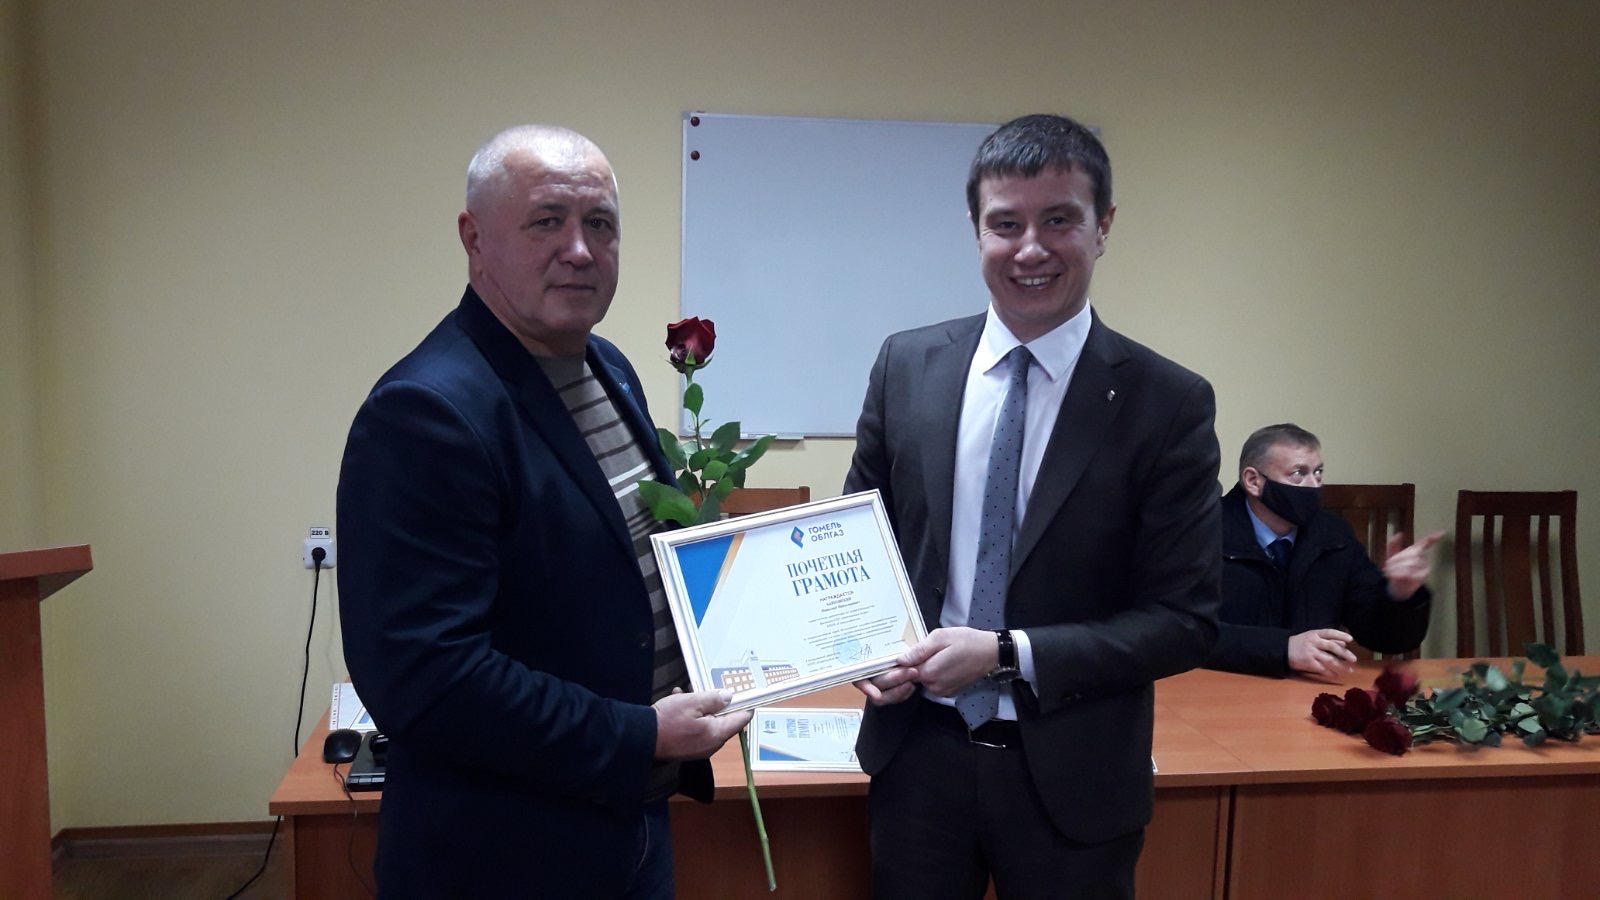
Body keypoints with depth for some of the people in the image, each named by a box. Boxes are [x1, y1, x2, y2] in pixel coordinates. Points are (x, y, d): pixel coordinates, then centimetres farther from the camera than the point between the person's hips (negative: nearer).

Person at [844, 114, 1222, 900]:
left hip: (1072, 774, -2)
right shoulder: (906, 366, -2)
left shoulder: (1170, 403, -11)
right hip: (918, 752, 2)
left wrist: (1007, 655, -18)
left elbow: (1185, 620, -10)